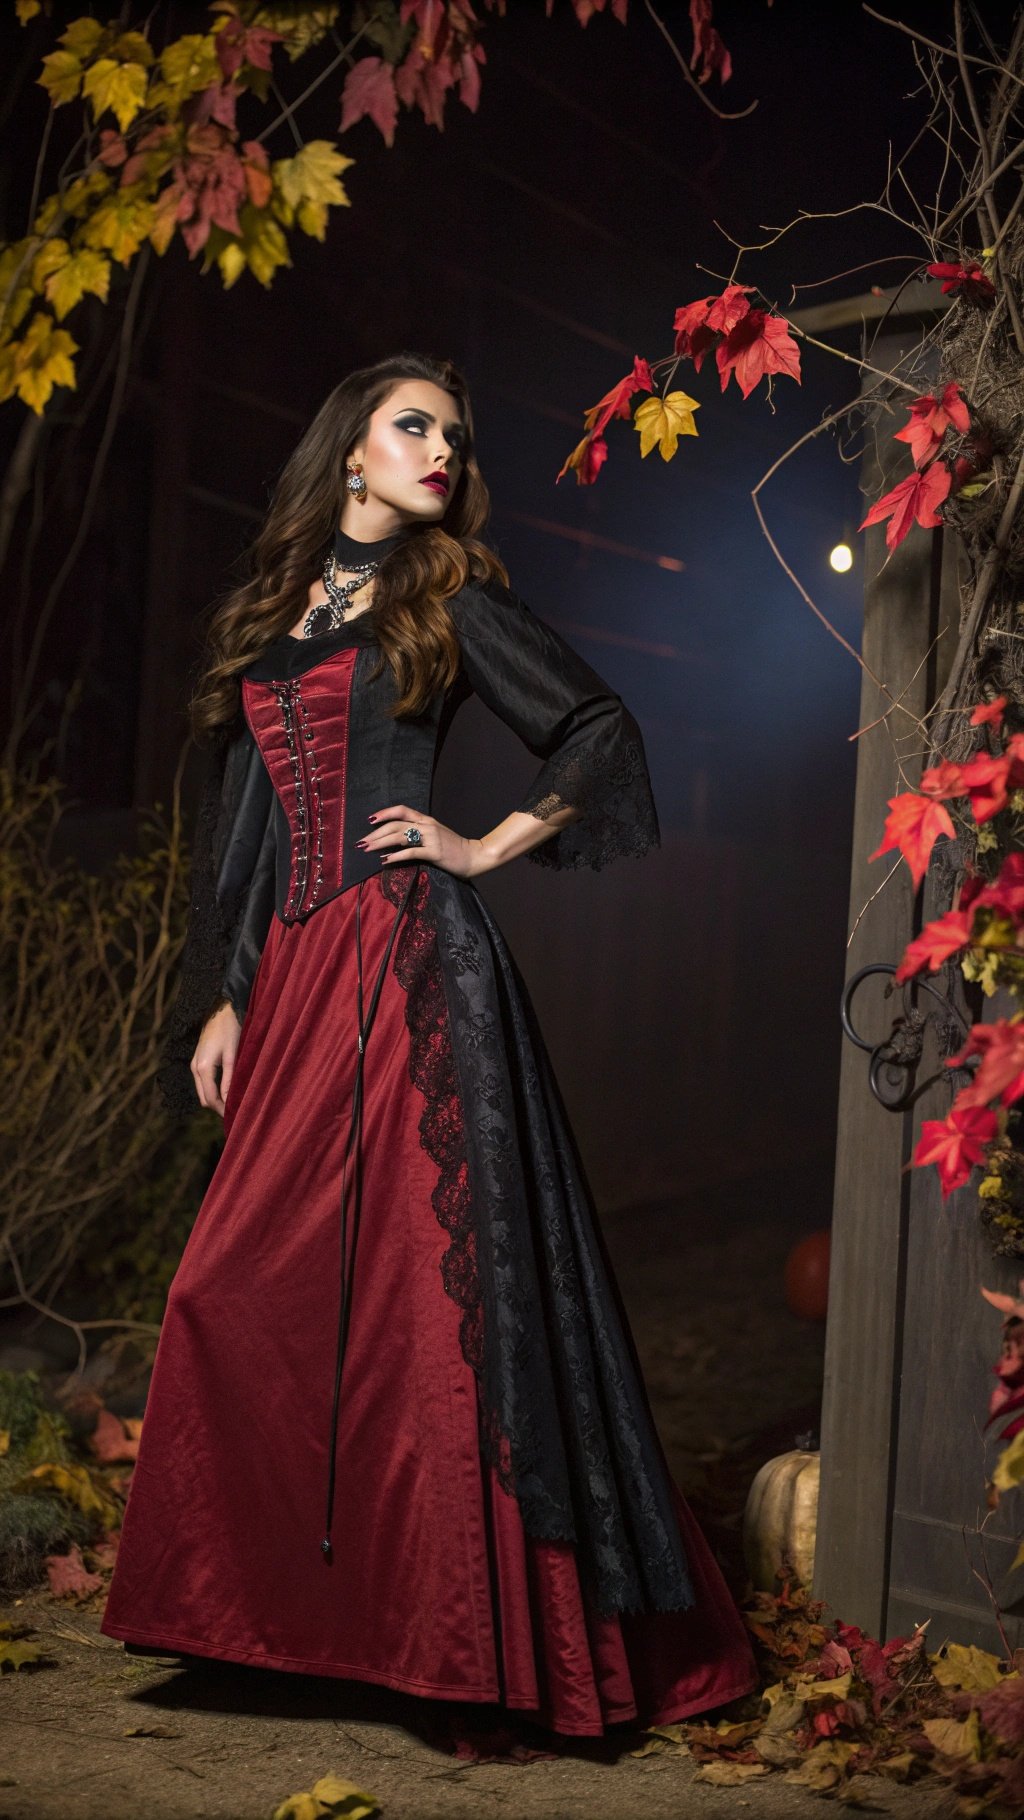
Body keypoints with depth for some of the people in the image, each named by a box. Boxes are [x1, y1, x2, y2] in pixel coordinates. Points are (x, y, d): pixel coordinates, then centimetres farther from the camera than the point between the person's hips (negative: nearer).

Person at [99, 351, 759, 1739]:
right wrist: (220, 1000, 10)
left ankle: (452, 1616, 1)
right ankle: (286, 1602, 15)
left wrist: (492, 846, -2)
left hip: (409, 969, -5)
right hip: (293, 976, 5)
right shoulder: (268, 615, 18)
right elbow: (242, 825, 17)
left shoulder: (449, 598, 6)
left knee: (413, 1279, -7)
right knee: (246, 1290, 2)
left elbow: (601, 730, 6)